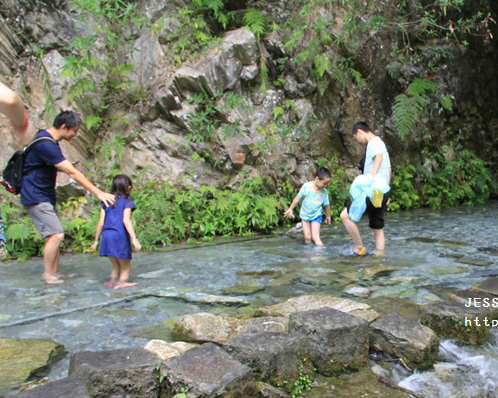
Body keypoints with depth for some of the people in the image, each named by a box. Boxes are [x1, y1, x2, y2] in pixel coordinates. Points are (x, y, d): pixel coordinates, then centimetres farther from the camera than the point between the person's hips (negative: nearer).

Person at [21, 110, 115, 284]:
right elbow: (73, 173, -26)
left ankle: (54, 272, 18)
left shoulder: (46, 137, 7)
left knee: (54, 235, 10)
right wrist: (98, 193, -24)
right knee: (56, 234, -11)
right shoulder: (47, 145, -24)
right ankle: (48, 275, 2)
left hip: (47, 196, 10)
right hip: (36, 198, -10)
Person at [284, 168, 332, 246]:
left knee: (315, 237, -12)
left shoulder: (324, 192, -11)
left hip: (316, 216, 0)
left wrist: (328, 216, 17)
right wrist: (290, 209, 2)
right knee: (307, 238, 0)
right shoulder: (306, 186, -16)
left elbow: (327, 205, 4)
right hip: (305, 215, 0)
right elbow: (298, 198, -4)